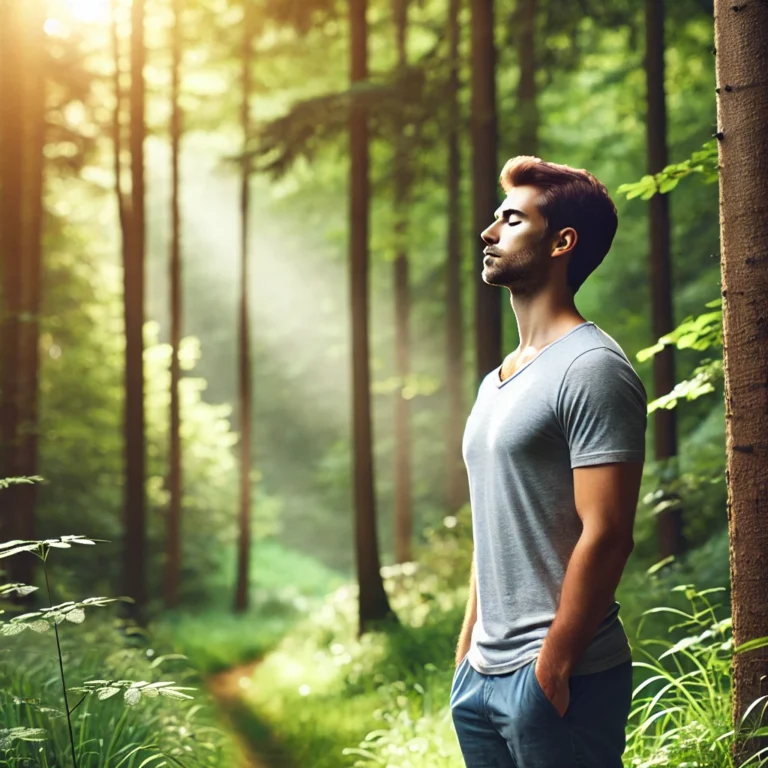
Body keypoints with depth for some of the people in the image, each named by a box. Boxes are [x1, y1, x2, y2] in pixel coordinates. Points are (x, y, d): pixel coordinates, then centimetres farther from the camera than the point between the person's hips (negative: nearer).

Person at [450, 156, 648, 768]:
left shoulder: (591, 369, -12)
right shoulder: (496, 382, 15)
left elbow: (605, 535, -18)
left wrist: (552, 668, -19)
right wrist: (468, 649, 14)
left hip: (556, 677, -8)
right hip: (481, 674, 8)